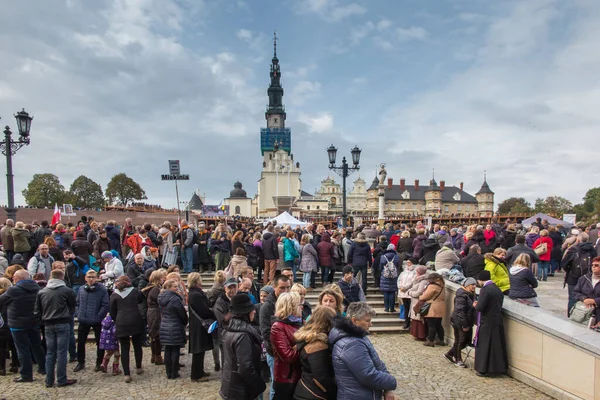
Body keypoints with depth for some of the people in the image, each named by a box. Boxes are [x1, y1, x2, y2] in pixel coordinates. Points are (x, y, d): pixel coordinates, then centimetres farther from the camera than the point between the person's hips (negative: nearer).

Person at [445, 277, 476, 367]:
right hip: (459, 323, -10)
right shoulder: (462, 296, -19)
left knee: (467, 340, 13)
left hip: (467, 322, 10)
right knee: (460, 341, 3)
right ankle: (458, 360, 20)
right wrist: (464, 325, -23)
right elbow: (460, 311, -24)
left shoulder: (471, 295, 11)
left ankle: (449, 354, 26)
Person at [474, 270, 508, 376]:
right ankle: (498, 367, 23)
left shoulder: (485, 290, -18)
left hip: (487, 323, -8)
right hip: (497, 322, 8)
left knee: (484, 345, 3)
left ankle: (482, 369, 9)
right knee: (497, 344, 14)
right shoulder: (498, 289, 8)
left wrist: (475, 305, 0)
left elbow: (480, 307, -22)